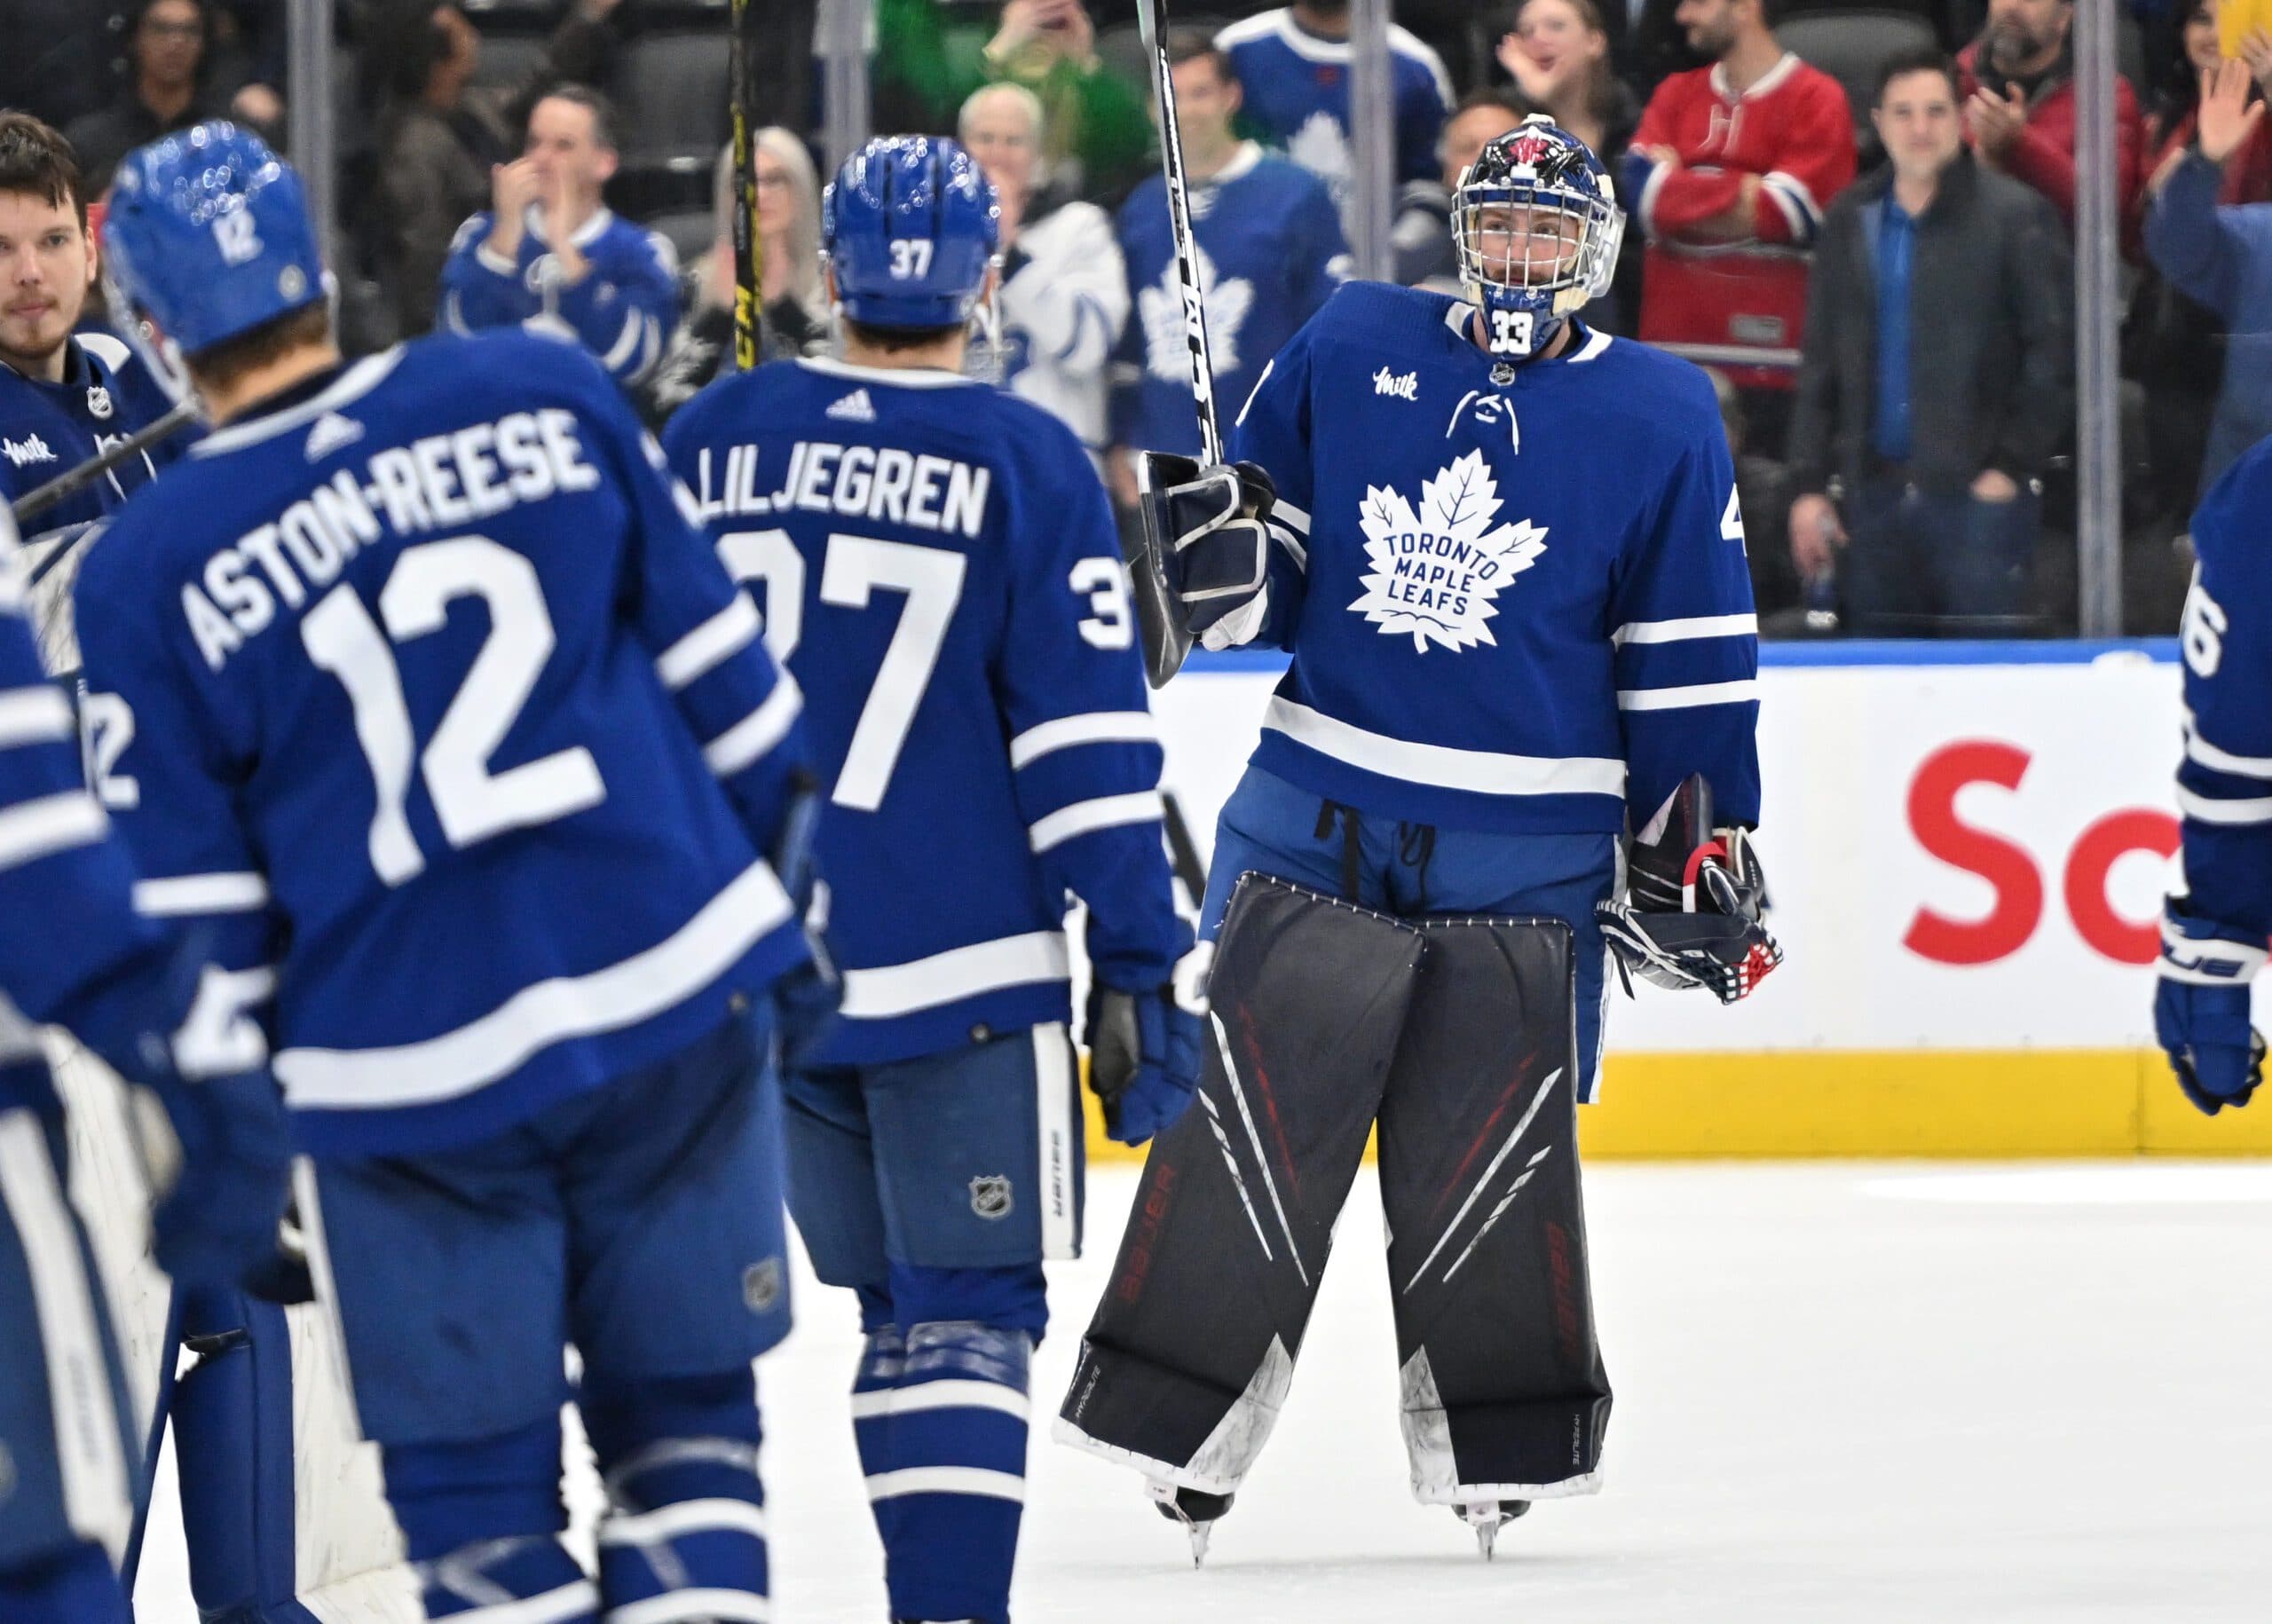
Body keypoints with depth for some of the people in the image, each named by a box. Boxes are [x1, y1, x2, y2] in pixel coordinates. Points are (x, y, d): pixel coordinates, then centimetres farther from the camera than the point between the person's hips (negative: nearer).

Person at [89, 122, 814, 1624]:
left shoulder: (148, 575, -6)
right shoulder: (545, 398, -1)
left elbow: (192, 917, -2)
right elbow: (720, 667, 6)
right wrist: (776, 891, 19)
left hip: (416, 1082, -2)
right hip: (683, 998, 2)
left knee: (474, 1477, 11)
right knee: (685, 1411, 16)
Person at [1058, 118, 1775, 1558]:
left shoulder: (1659, 417, 1)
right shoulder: (1352, 352, 5)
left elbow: (1691, 665, 4)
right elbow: (1262, 570, 12)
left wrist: (1698, 848, 2)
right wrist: (1209, 545, -10)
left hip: (1525, 862, -2)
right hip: (1317, 825, 2)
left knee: (1491, 1154, 0)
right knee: (1243, 1128, -1)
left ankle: (1502, 1445, 14)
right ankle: (1177, 1427, 7)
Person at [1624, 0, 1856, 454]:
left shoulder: (1815, 101, -2)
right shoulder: (1675, 96, 16)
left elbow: (1784, 213, -12)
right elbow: (1643, 193, 0)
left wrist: (1687, 196, -3)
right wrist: (1745, 191, -8)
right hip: (1676, 354, 5)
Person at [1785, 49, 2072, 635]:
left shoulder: (2014, 215, -3)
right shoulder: (1850, 223, 13)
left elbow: (2053, 352, -5)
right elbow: (1821, 363, 15)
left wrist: (2012, 466, -8)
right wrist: (1809, 486, 9)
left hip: (1979, 492, -5)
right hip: (1876, 493, 5)